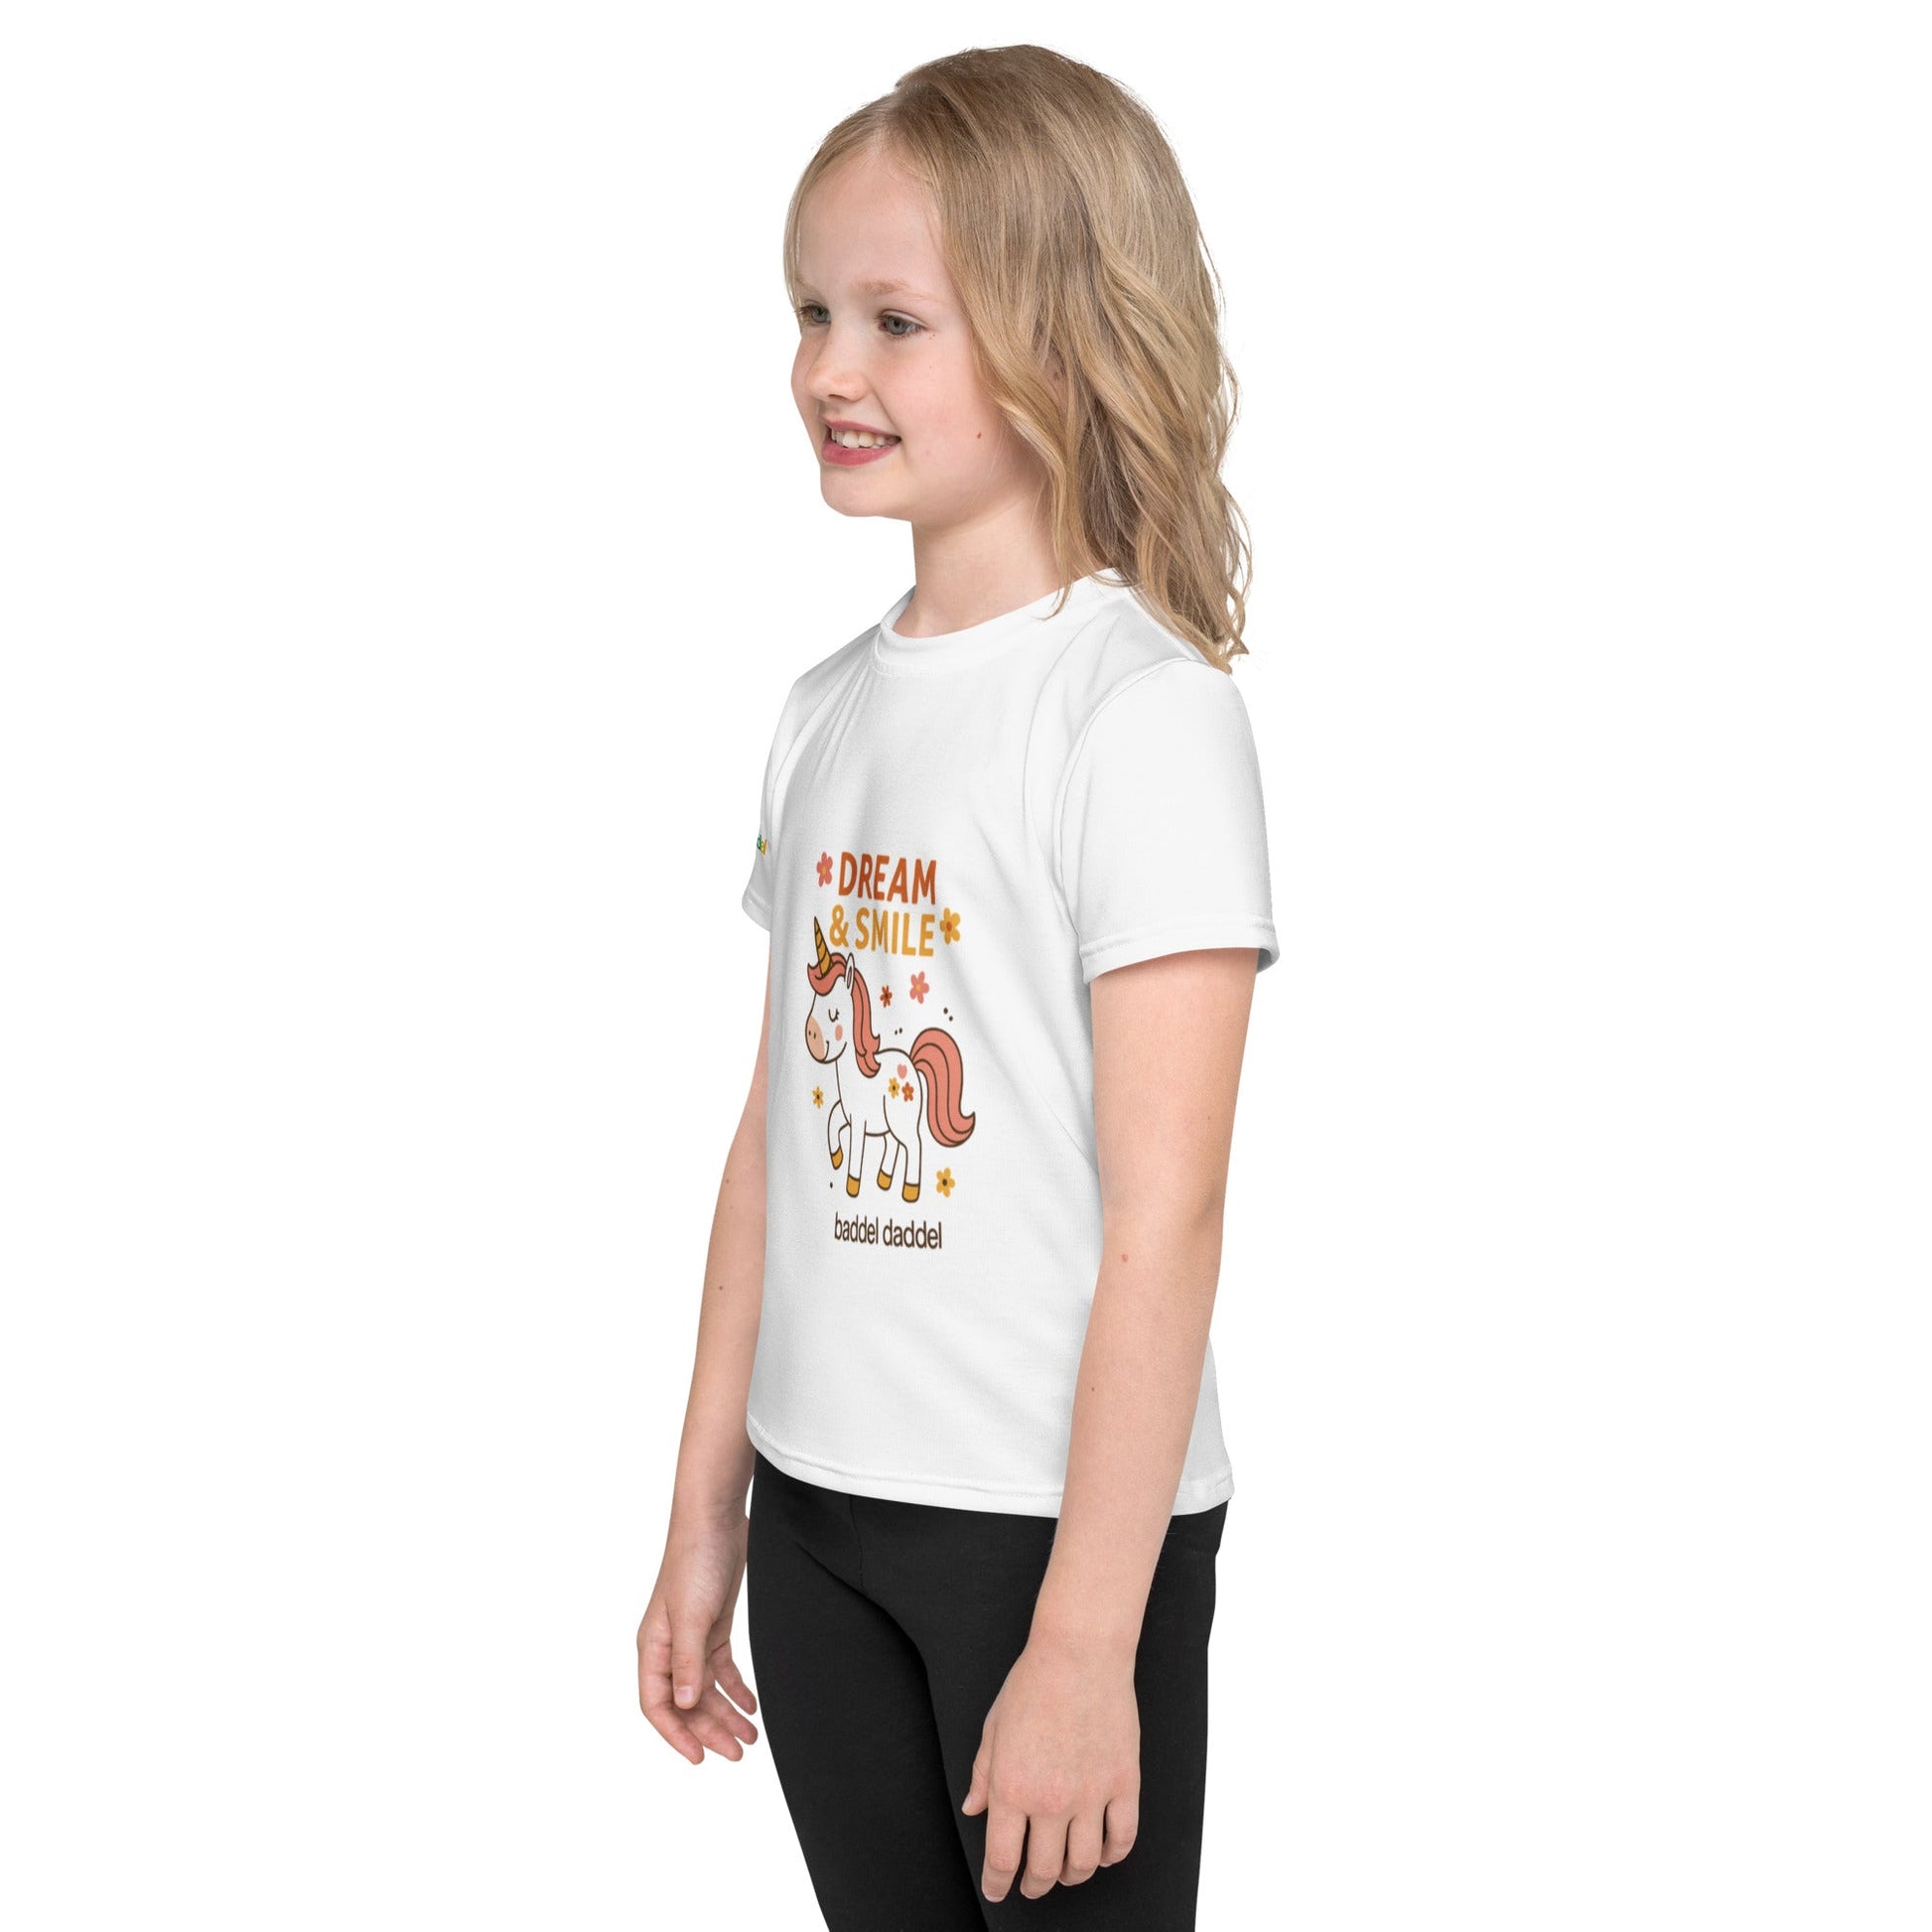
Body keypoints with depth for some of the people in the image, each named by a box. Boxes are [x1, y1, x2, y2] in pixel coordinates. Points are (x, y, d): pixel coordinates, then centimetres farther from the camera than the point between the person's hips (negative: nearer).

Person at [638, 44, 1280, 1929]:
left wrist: (1085, 1644, -19)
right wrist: (702, 1521, 12)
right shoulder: (828, 708, 8)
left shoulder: (1144, 712, -14)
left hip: (1056, 1518, -6)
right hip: (820, 1508, 6)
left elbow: (1161, 1213, -17)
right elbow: (776, 1136, 11)